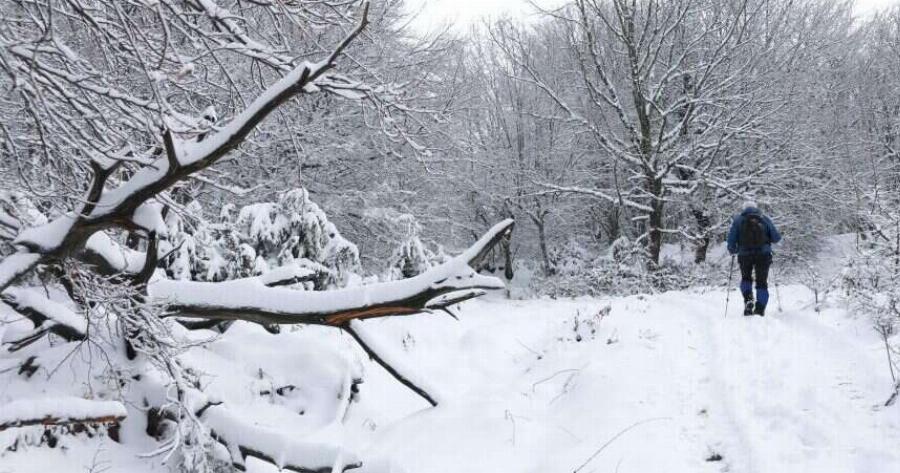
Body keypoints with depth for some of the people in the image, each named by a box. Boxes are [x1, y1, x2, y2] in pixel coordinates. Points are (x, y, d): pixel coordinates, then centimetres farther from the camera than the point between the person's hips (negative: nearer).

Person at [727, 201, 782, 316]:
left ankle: (748, 299, -4)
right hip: (763, 254, 0)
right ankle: (760, 310, 2)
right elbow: (777, 238, 5)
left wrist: (733, 250, 16)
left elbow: (731, 238, 0)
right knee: (762, 282, 11)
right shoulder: (765, 219, 8)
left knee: (746, 278, 21)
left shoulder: (738, 219, 7)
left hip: (745, 255, 0)